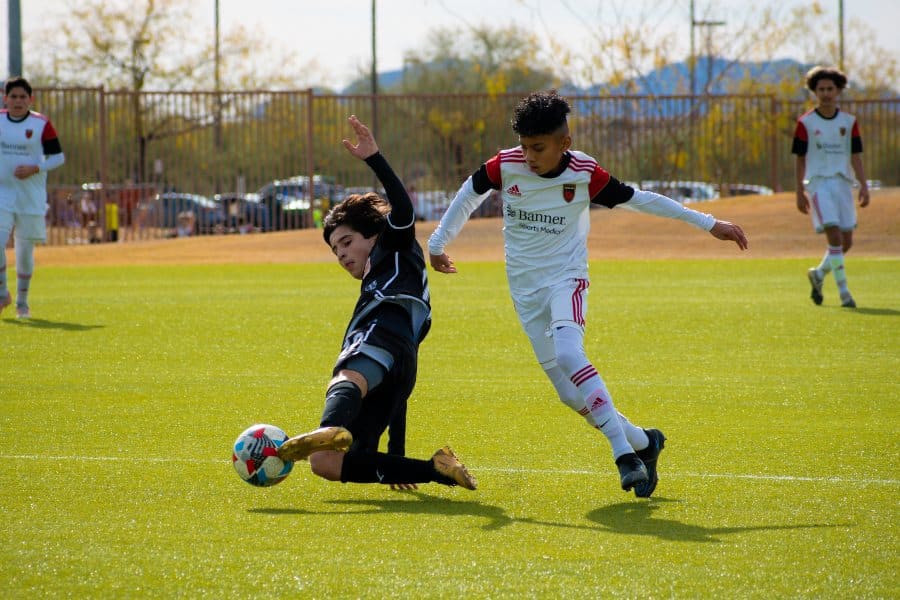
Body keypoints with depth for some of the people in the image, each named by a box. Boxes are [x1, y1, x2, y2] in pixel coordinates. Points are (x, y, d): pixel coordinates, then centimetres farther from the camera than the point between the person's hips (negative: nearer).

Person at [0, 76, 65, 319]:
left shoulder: (41, 124, -3)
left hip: (31, 196, -1)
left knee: (25, 250, 4)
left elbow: (58, 157, -1)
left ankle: (22, 301, 20)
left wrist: (35, 168, -17)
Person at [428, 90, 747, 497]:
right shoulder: (506, 165, -8)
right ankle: (643, 442, 18)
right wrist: (438, 242, 16)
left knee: (567, 355, -32)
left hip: (566, 279, -3)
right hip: (525, 288, 3)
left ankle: (624, 452, -32)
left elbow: (640, 200, -3)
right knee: (571, 395, 0)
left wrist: (709, 224, 0)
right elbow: (469, 193, 11)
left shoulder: (585, 175, -12)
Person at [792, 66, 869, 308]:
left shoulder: (849, 122, 9)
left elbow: (855, 156, 10)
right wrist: (800, 193, 1)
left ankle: (819, 274, 29)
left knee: (846, 241, 2)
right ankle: (844, 292, -14)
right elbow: (800, 159, 4)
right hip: (818, 183, -4)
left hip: (843, 182, 4)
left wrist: (863, 186, -1)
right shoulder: (805, 123, 1)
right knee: (834, 236, -17)